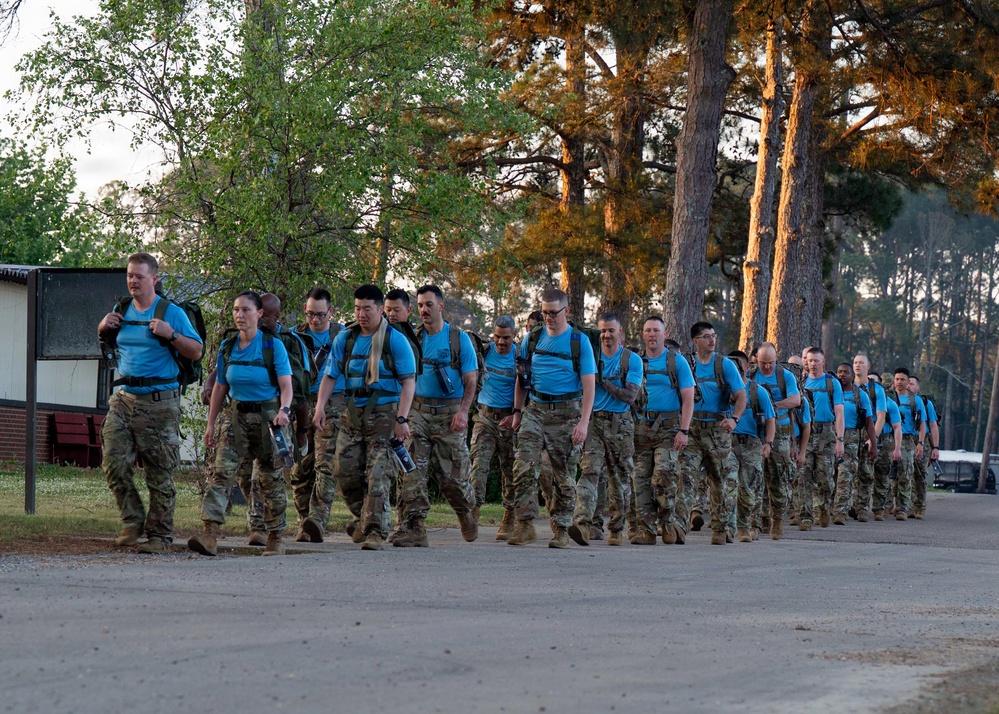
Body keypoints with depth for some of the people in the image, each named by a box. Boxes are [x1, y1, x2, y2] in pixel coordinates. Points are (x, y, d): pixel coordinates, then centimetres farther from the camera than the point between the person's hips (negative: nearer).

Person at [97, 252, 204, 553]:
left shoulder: (172, 313, -3)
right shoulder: (122, 311, 11)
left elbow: (196, 351, -4)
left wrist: (171, 334, -18)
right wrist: (104, 327, 6)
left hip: (159, 402, -5)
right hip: (124, 397, 5)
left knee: (159, 472, 0)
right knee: (114, 462, -5)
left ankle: (160, 535, 7)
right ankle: (133, 523, 8)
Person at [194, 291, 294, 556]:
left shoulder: (273, 346, -5)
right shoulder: (227, 348, 6)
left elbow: (286, 386, -8)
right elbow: (220, 388, 12)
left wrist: (284, 410, -27)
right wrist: (211, 424, 9)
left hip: (268, 415, -3)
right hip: (237, 415, 3)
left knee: (271, 478, 5)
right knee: (223, 472, -13)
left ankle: (275, 537, 17)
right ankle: (210, 534, -23)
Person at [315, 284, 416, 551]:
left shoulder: (395, 340, -3)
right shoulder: (345, 338, 10)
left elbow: (409, 381, -6)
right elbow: (330, 375, 9)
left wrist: (401, 419, -16)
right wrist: (320, 407, -7)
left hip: (384, 413, -5)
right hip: (352, 413, 5)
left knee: (378, 475, -10)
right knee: (344, 470, 2)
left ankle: (376, 531, -8)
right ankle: (364, 517, 24)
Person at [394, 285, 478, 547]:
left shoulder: (459, 339, 0)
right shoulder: (413, 338, 9)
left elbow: (471, 379, -3)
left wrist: (463, 411, -17)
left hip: (449, 414, -2)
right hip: (419, 410, 3)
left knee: (453, 476, 1)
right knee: (413, 472, -10)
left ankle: (467, 513, 31)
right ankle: (415, 529, -11)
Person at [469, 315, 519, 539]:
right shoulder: (484, 351, 4)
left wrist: (515, 415, -19)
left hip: (509, 418, -2)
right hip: (485, 416, 2)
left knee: (510, 470, 4)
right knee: (478, 462, -16)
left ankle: (509, 521, 14)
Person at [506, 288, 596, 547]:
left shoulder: (579, 341, -2)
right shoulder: (533, 338, 8)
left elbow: (589, 385, -4)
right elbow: (522, 376, 17)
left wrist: (584, 422, -13)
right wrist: (517, 411, 11)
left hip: (567, 412, -2)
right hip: (536, 409, 2)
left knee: (564, 475, 2)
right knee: (523, 466, -12)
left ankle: (561, 529, 11)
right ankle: (525, 525, -9)